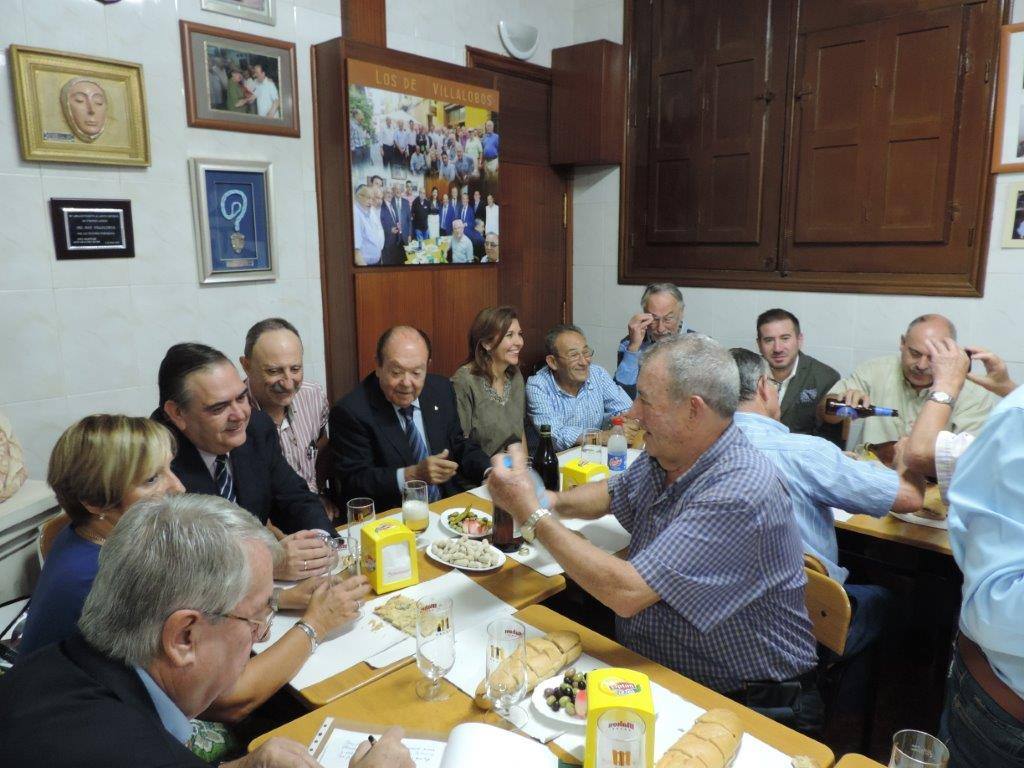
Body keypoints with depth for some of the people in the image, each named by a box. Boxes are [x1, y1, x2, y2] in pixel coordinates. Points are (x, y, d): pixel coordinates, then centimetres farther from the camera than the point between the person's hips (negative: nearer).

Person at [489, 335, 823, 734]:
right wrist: (552, 501, -3)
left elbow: (627, 592, -32)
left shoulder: (740, 491, -29)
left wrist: (534, 515, -24)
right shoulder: (665, 456, -3)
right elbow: (612, 494, 18)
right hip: (649, 669, 7)